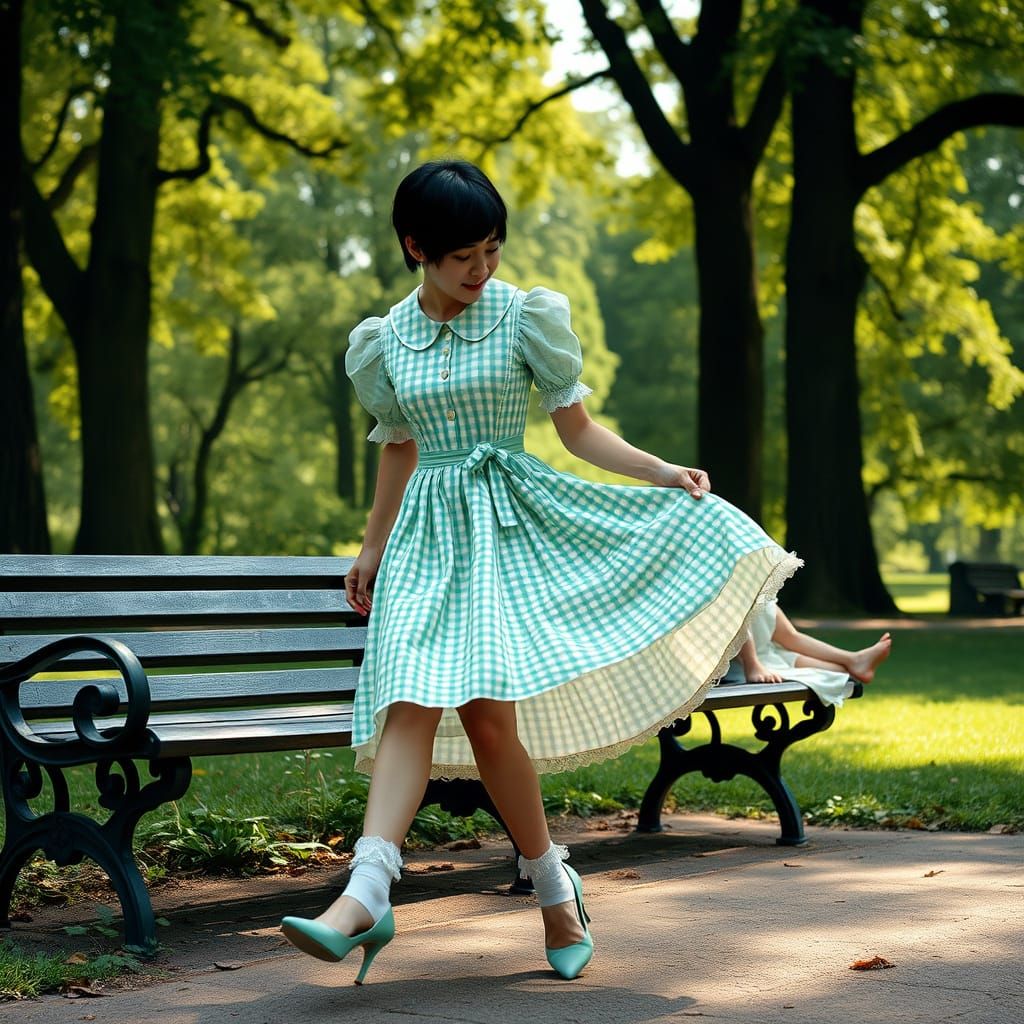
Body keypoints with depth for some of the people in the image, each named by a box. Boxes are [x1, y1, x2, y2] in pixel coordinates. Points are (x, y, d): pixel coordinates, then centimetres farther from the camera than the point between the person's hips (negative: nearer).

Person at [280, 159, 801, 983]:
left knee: (487, 709, -16)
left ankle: (551, 883, 1)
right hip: (429, 530, 3)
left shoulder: (525, 318, -1)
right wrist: (374, 546, 27)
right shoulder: (386, 341, 8)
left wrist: (661, 472, -9)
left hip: (512, 518, -3)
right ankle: (366, 894, -22)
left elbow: (578, 428, 3)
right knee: (411, 702, -14)